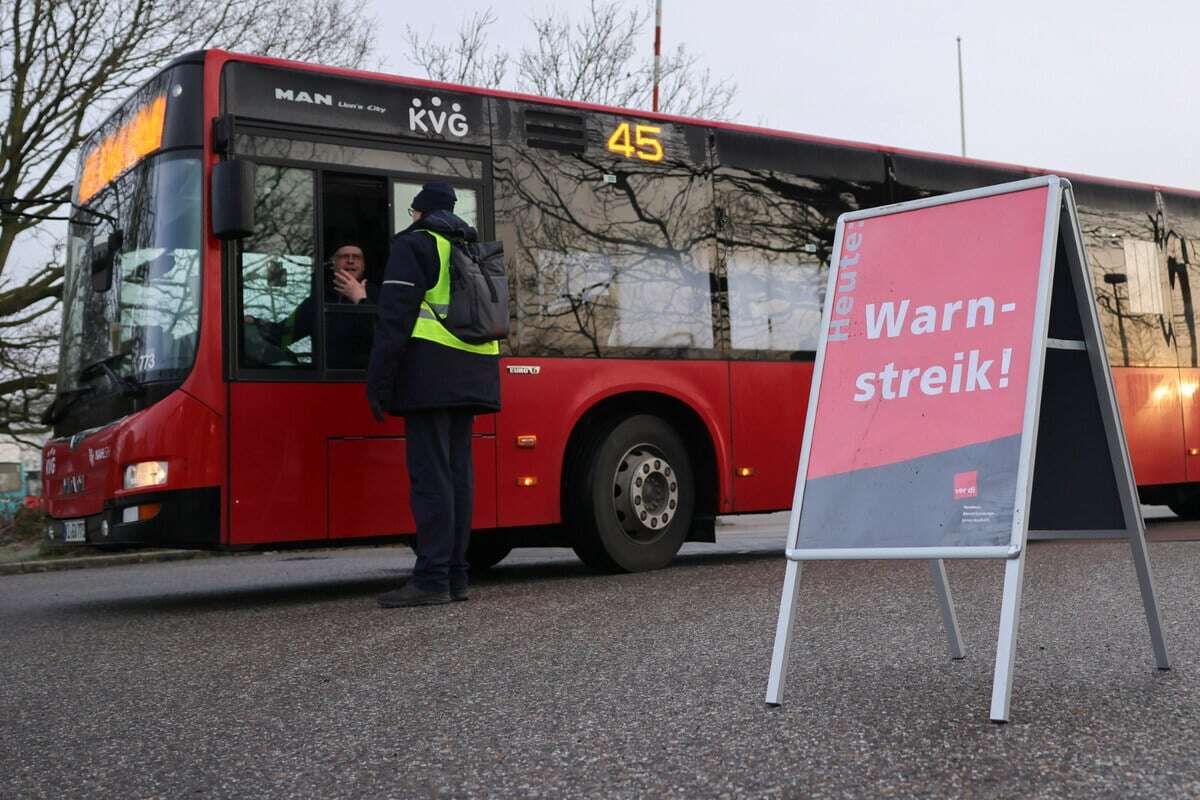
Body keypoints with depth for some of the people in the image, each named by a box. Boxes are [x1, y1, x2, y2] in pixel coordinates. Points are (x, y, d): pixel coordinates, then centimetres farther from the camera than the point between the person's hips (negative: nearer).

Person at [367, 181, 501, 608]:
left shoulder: (415, 244, 0)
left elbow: (395, 318, -9)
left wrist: (378, 383, -10)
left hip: (430, 373, -7)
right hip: (470, 375, 7)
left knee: (430, 474, -10)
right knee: (457, 472, 8)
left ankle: (432, 578, -12)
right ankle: (455, 574, 9)